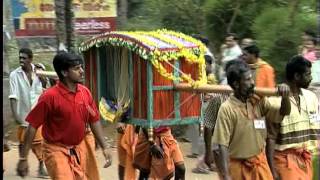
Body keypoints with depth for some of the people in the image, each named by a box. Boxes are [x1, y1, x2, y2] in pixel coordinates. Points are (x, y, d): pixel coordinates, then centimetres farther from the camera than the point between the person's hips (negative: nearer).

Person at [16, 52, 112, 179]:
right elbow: (33, 126, -14)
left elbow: (94, 121, 8)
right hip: (57, 150, -5)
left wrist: (104, 148, 5)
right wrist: (23, 158, -14)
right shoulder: (50, 96, -18)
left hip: (80, 149, 6)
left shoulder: (85, 92, -2)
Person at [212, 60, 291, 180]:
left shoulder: (259, 101, -2)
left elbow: (283, 113, 4)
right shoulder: (227, 109, -16)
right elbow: (223, 145, -17)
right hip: (238, 166, -4)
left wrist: (285, 97, -17)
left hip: (260, 162, 5)